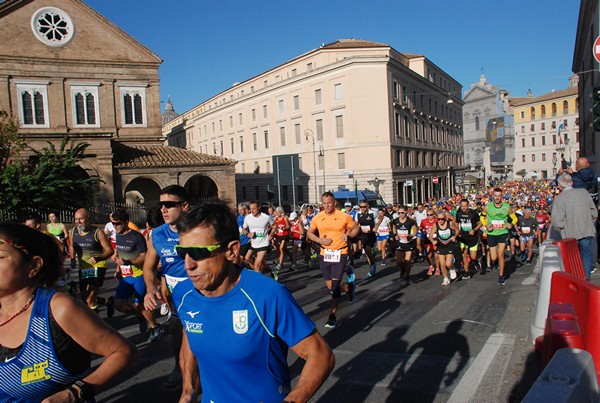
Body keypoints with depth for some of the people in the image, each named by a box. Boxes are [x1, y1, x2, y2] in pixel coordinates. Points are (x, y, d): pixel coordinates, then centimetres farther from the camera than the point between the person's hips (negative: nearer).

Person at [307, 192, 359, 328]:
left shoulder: (344, 216, -6)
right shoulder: (317, 218, 1)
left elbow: (355, 228, 8)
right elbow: (309, 233, 10)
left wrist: (348, 235, -12)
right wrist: (320, 240, -8)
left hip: (340, 254, -4)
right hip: (324, 254, 4)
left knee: (335, 285, -9)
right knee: (330, 286, 12)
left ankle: (333, 316, 3)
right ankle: (349, 287, 43)